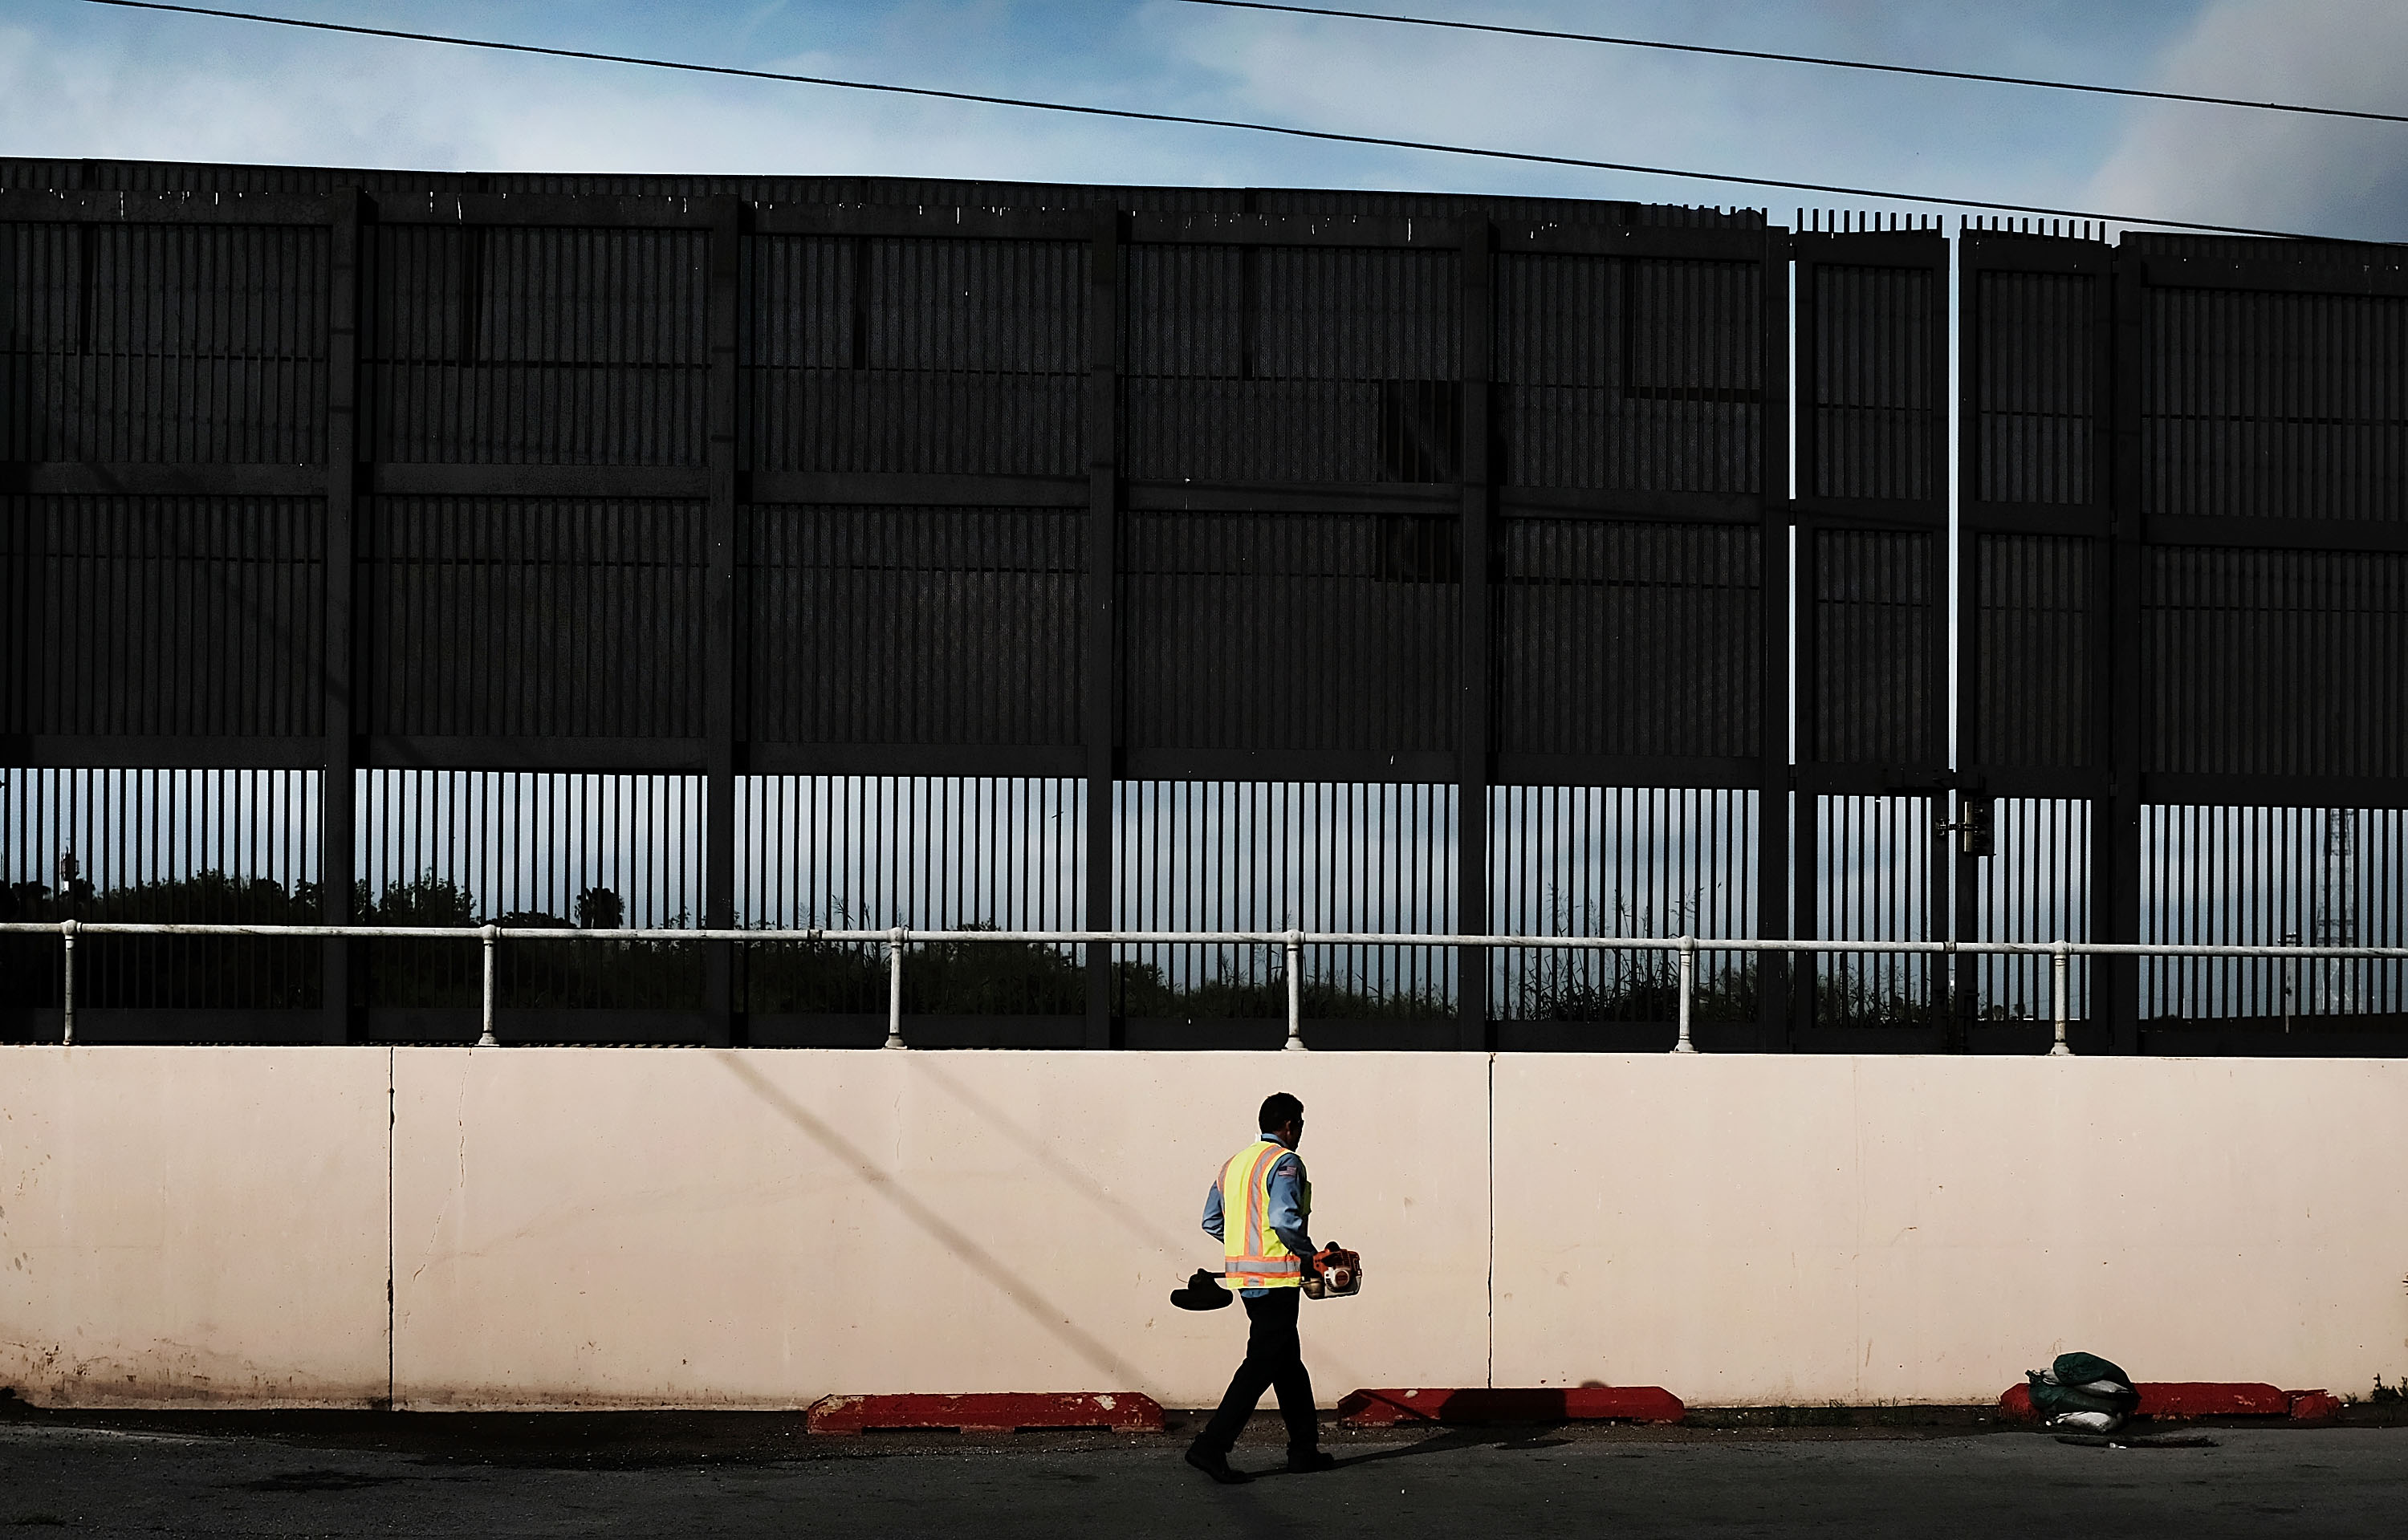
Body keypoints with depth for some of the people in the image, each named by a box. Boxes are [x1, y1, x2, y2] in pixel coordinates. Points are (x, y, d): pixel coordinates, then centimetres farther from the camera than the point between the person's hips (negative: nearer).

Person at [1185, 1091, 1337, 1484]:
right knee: (1262, 1363, -7)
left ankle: (1304, 1448, 21)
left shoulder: (1234, 1163, 15)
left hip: (1243, 1272, 9)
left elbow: (1212, 1222, 15)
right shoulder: (1285, 1163, -11)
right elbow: (1284, 1219, -24)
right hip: (1276, 1277, -9)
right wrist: (1308, 1255, -9)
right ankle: (1211, 1446, -13)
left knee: (1288, 1361, 16)